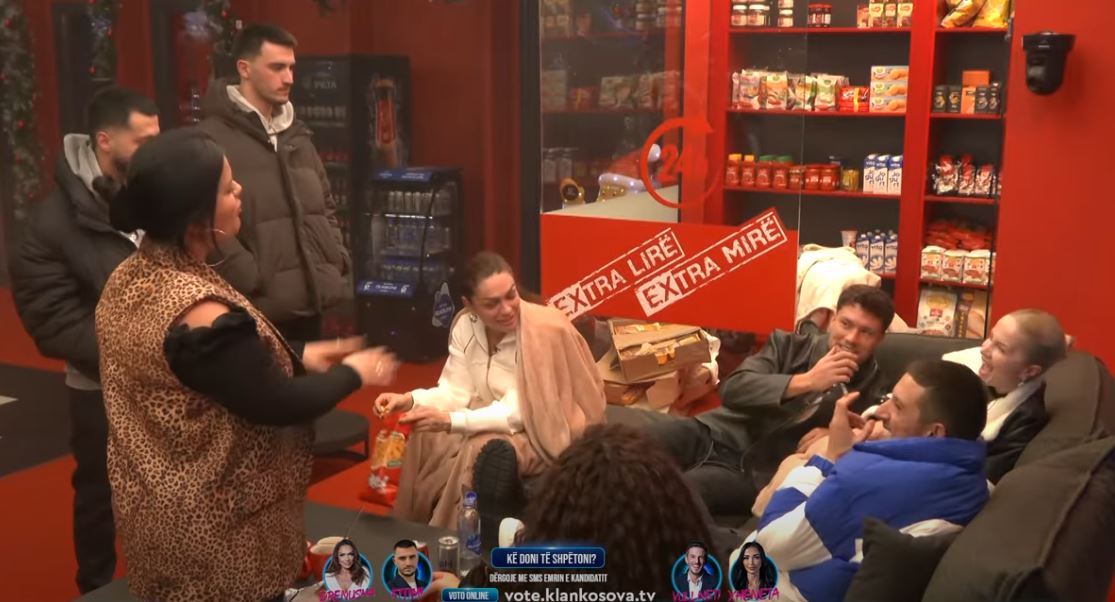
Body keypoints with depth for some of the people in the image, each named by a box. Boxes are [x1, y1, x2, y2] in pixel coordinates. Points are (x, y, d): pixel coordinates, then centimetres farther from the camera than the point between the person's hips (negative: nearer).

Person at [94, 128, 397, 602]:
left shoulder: (128, 278, -3)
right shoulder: (202, 312, -31)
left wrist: (298, 355, 8)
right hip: (212, 524, -8)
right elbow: (277, 406, -22)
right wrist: (352, 374, -7)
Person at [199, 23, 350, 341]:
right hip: (262, 306, -7)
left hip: (311, 298, 7)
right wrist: (252, 281, -18)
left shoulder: (297, 134, 17)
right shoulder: (213, 138, -9)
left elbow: (325, 204, 24)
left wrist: (338, 259, 11)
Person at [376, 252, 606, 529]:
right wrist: (410, 400, -24)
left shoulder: (545, 331, -26)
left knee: (481, 452, -30)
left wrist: (450, 421, -35)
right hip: (493, 423, 6)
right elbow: (457, 391, -4)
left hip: (545, 433, -6)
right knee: (426, 439, -15)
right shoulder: (465, 327, -6)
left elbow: (520, 412, -26)